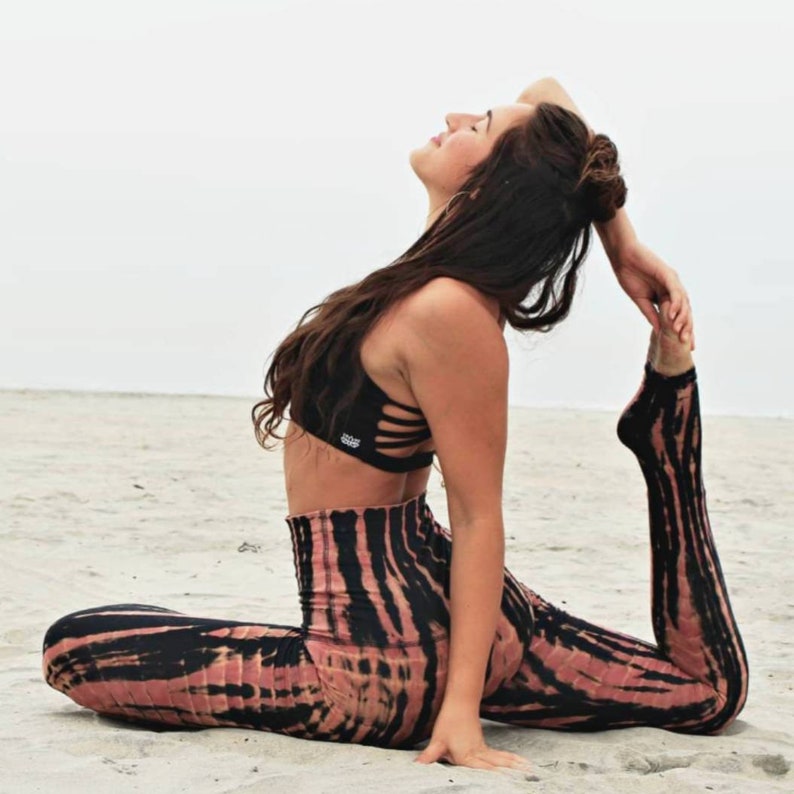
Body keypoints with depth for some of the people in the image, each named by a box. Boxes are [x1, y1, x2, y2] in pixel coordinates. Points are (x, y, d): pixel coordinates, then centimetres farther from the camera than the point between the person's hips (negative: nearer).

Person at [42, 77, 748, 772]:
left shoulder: (447, 312, -22)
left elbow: (478, 518, -21)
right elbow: (549, 92, 14)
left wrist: (462, 704, -21)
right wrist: (624, 245, 5)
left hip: (392, 656, -9)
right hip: (429, 599, 9)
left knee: (71, 647, -3)